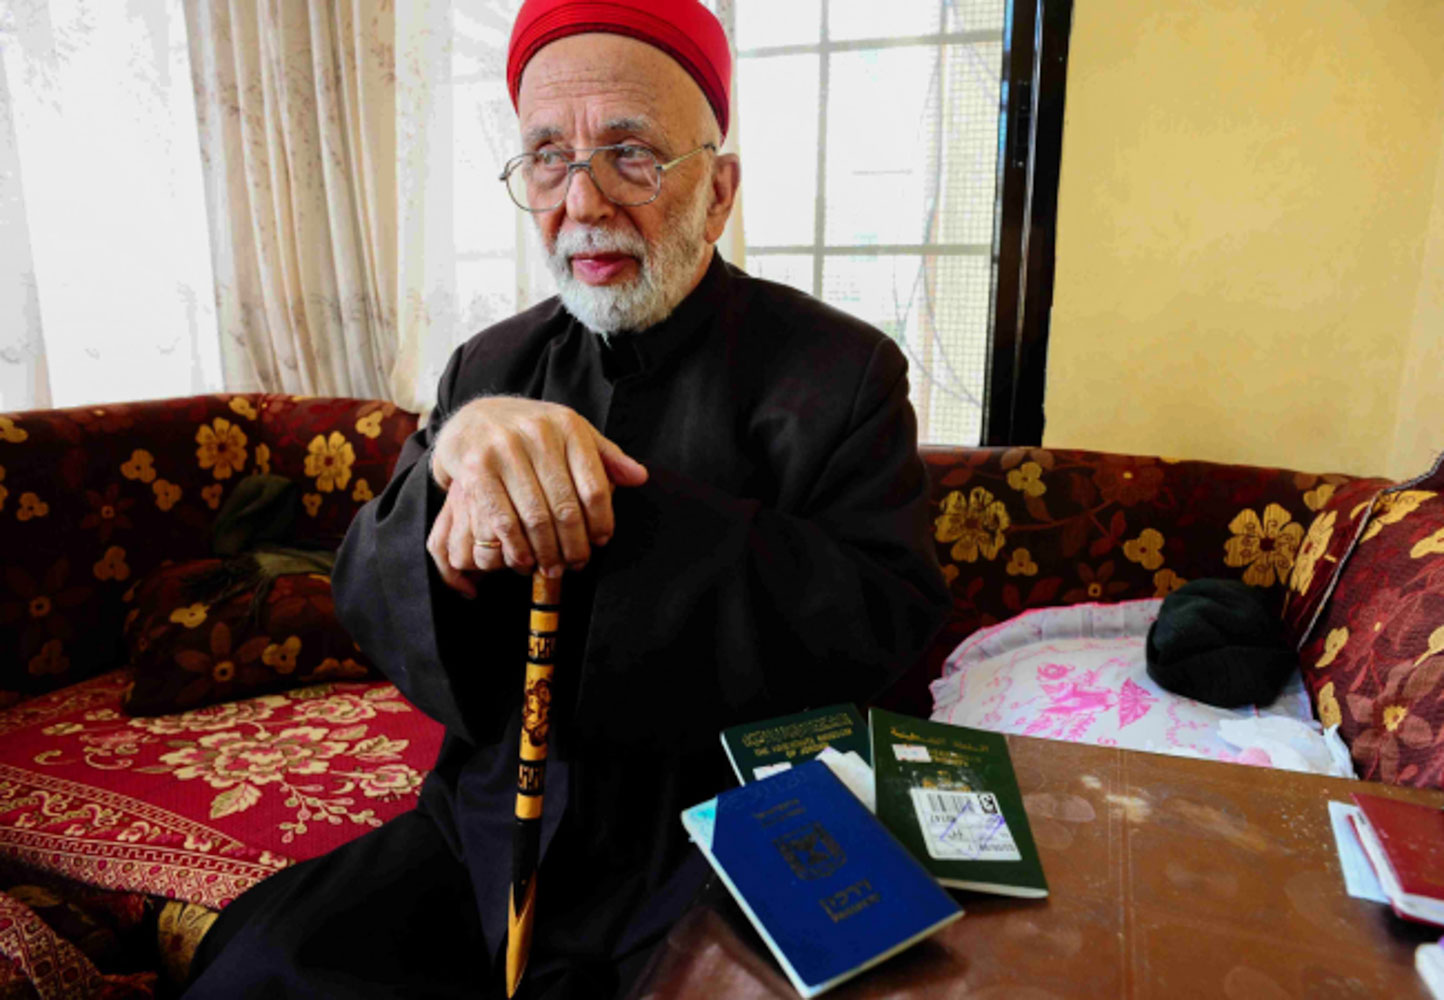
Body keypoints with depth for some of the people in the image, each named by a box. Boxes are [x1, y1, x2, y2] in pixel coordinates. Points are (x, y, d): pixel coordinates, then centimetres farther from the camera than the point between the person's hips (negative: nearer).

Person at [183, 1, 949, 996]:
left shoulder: (842, 369, -8)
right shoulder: (491, 364, 4)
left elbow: (888, 622, -18)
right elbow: (365, 598, -1)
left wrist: (620, 514, -26)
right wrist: (457, 445, -23)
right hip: (490, 825, 4)